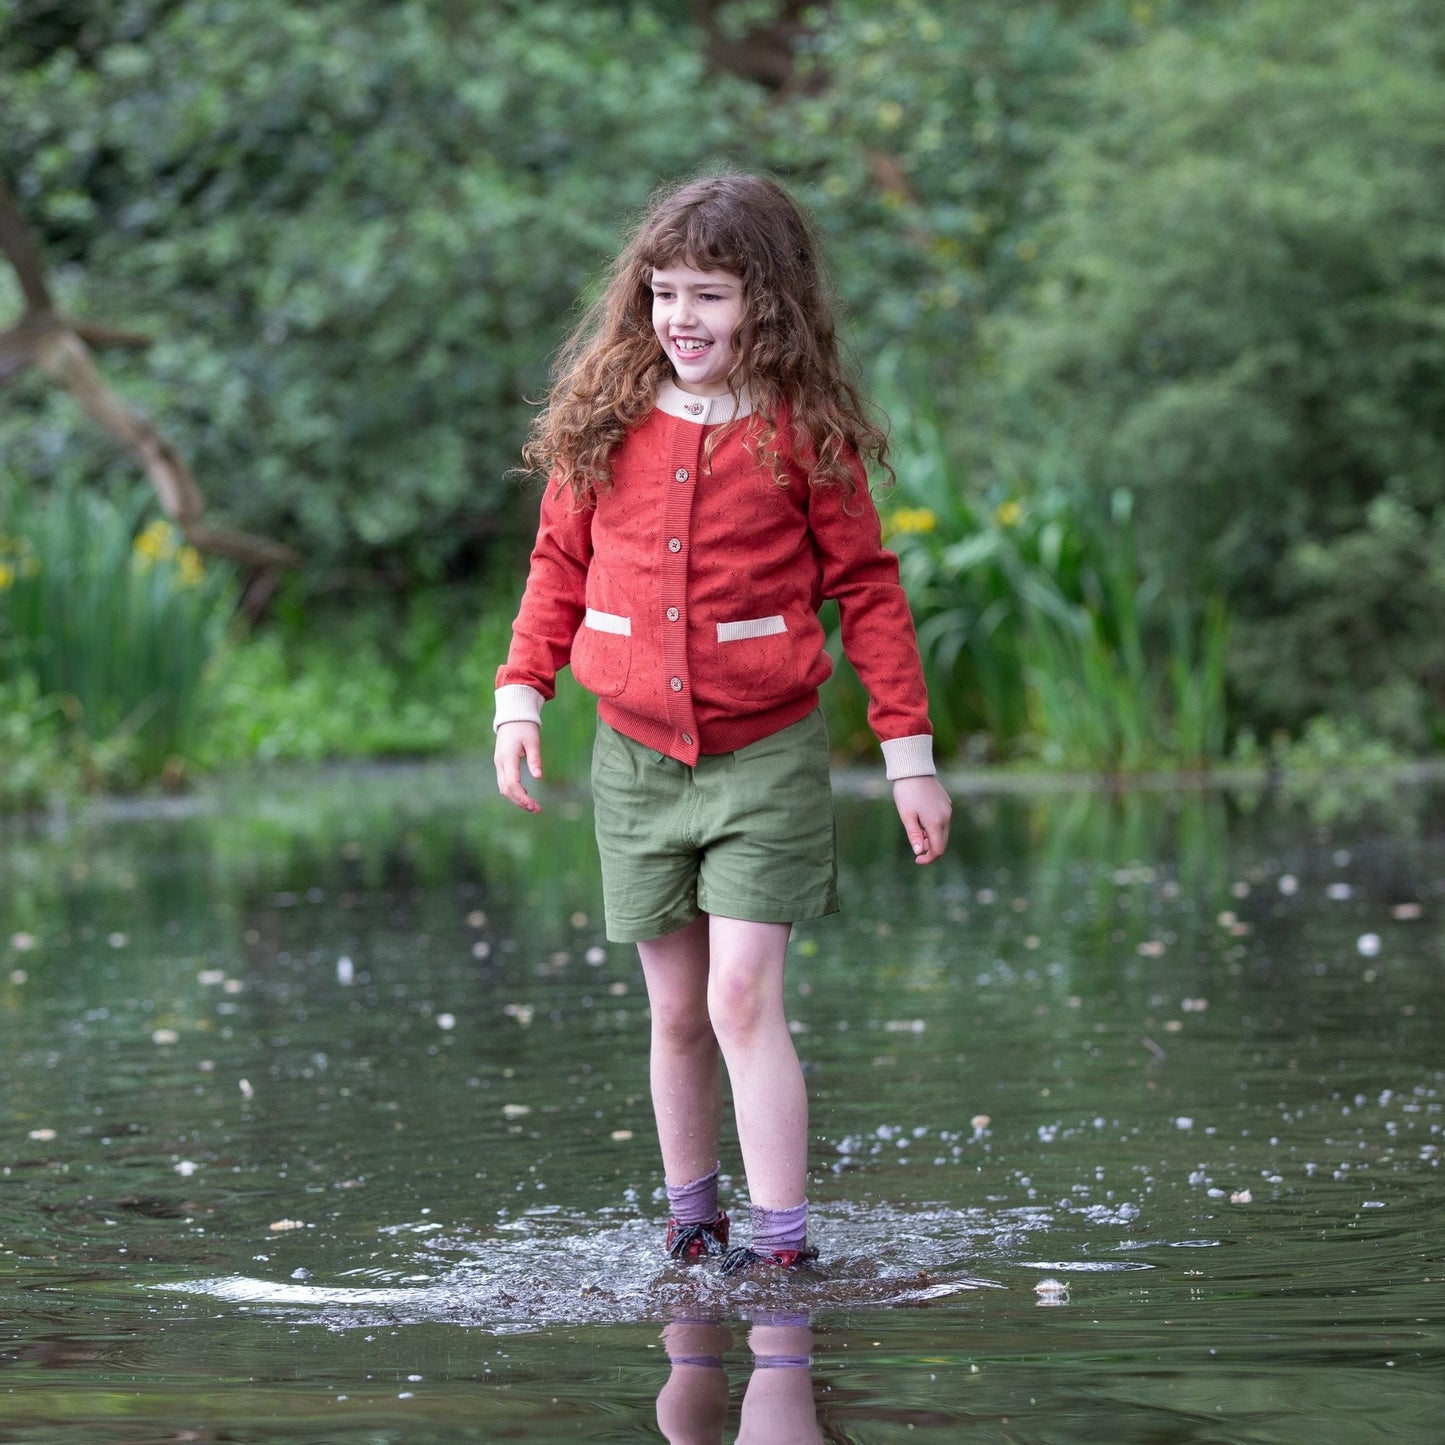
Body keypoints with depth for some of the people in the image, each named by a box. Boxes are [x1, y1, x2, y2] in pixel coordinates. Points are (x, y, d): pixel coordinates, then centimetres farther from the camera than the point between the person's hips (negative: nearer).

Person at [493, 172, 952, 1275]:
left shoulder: (802, 433, -6)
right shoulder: (605, 424, 3)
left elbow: (868, 588, -1)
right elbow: (560, 564, 14)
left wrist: (910, 754, -3)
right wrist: (521, 694, 2)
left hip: (768, 751, -3)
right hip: (636, 757, 3)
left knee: (743, 998, -12)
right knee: (677, 1012, 9)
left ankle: (783, 1246, -9)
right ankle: (691, 1227, 24)